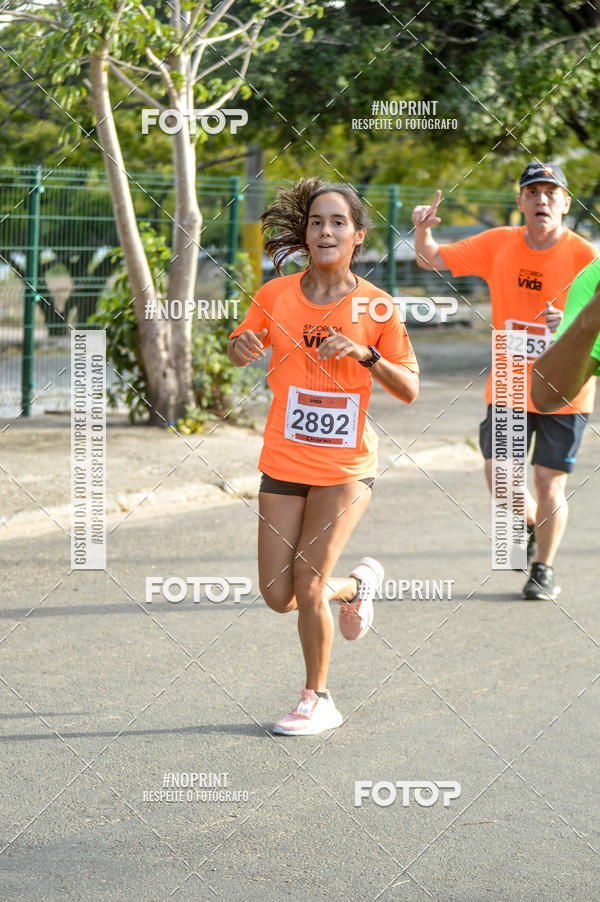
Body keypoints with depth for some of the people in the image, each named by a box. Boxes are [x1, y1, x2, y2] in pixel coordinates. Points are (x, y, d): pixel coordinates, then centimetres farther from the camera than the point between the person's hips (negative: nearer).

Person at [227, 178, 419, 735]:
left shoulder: (376, 307, -7)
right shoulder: (276, 295, -3)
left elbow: (410, 390, -6)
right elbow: (239, 348, 11)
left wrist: (364, 353, -22)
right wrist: (242, 347, -13)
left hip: (346, 467, -3)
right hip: (283, 463, 3)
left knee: (307, 584, -9)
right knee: (278, 595, 3)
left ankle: (317, 700, 12)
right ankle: (356, 584, 35)